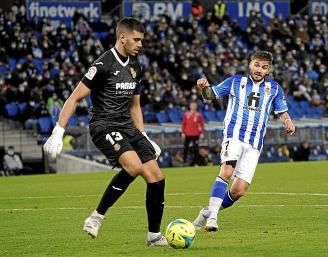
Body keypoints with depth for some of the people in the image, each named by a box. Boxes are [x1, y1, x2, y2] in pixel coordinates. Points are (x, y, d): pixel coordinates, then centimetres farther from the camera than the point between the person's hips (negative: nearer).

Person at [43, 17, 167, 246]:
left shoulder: (134, 67, 13)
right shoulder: (104, 65, -12)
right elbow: (74, 98, -12)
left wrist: (145, 138, 20)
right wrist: (58, 133, -16)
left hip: (127, 126, 8)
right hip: (104, 126, -8)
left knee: (156, 177, -1)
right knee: (134, 166, -31)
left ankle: (154, 235, 12)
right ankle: (97, 217, -16)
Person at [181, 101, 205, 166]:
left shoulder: (198, 115, 3)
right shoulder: (186, 115, 6)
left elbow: (202, 124, 6)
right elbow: (183, 124, 9)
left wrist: (202, 133, -1)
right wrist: (183, 132, 2)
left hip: (196, 135, -1)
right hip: (187, 134, 1)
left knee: (195, 149, -3)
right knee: (185, 148, 1)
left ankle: (195, 162, 2)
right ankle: (184, 162, 9)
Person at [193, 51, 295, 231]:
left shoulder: (274, 88, 14)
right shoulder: (236, 81, 10)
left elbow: (282, 112, 20)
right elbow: (210, 94, 14)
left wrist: (287, 122, -4)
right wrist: (204, 87, -9)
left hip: (255, 144, 3)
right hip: (234, 134, -2)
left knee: (239, 191, -6)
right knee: (227, 171, -30)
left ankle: (208, 212, 16)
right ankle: (212, 216, -29)